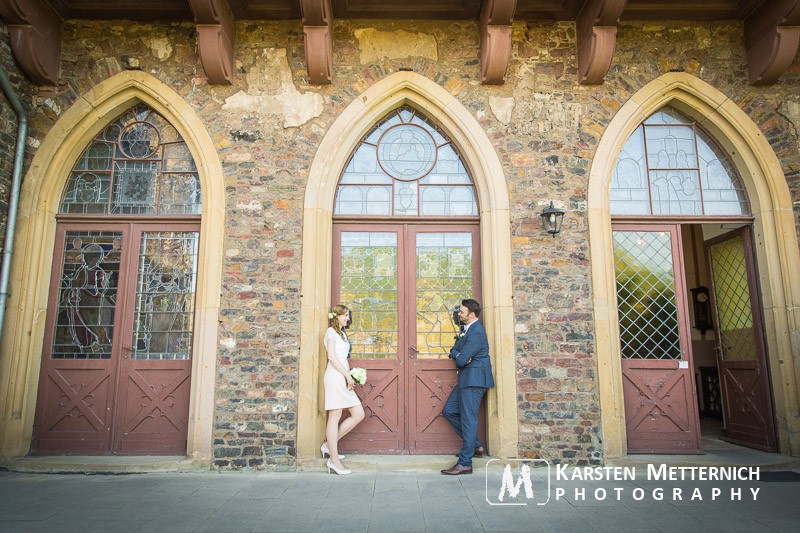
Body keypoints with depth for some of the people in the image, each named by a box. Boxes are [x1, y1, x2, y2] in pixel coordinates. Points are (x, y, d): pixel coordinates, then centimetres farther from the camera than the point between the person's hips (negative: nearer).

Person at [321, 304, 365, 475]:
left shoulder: (341, 333, 25)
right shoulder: (331, 332, -1)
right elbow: (332, 357, -11)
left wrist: (349, 377, 8)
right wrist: (348, 375, -11)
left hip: (343, 378, 9)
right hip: (334, 377, -9)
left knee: (358, 414, 3)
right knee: (335, 416, -7)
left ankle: (329, 444, 10)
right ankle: (334, 460, -4)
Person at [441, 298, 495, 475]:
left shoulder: (476, 332, -19)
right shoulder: (467, 329, 15)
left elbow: (461, 360, -22)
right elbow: (454, 350, 14)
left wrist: (459, 357, 1)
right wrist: (459, 355, -9)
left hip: (474, 380, -11)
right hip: (465, 379, 11)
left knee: (468, 419, -6)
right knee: (449, 411, 14)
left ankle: (465, 463, 0)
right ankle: (476, 446, 22)